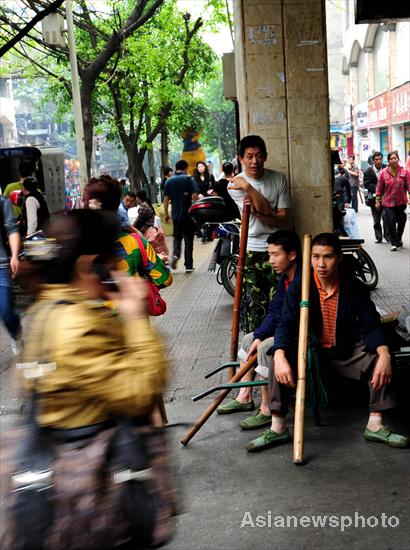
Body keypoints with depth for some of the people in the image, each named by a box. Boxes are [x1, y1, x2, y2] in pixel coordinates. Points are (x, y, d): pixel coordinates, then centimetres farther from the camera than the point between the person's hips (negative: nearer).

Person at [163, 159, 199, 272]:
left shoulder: (169, 181, 6)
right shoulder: (189, 179, -5)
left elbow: (166, 199, 5)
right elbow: (195, 196, -14)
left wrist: (166, 214, 11)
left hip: (176, 214, 3)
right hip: (188, 214, -3)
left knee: (177, 237, 17)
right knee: (188, 239, 5)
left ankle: (176, 254, -11)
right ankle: (188, 266, 6)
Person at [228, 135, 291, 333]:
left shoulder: (279, 179, 0)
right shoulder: (236, 184, -7)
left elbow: (282, 218, -5)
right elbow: (266, 210, -14)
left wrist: (257, 212, -18)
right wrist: (249, 188, -21)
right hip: (251, 251, -1)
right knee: (253, 303, 0)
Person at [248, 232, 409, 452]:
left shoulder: (354, 287, -11)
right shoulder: (299, 287, -13)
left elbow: (371, 325, -11)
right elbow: (285, 325, -19)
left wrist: (384, 354, -31)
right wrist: (280, 357, -39)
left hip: (346, 351, 1)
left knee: (379, 360, -23)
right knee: (278, 359, -27)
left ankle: (375, 426, -12)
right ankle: (277, 428, -20)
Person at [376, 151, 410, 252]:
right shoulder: (384, 172, -4)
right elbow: (379, 188, 1)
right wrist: (377, 201, 3)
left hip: (401, 202, 1)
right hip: (388, 202, -1)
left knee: (401, 221, 12)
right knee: (391, 222, -8)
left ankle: (398, 239, 38)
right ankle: (394, 243, 5)